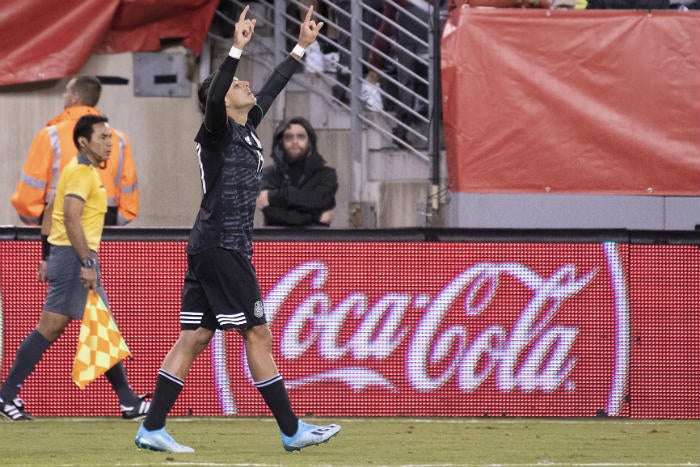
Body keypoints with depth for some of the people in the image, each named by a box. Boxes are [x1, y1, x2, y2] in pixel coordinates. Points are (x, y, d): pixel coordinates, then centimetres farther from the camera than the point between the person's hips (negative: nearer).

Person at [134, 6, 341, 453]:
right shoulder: (218, 132, -8)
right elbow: (213, 99, -30)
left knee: (194, 337, 5)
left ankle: (152, 429, 3)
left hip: (209, 249, 9)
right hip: (222, 247, -9)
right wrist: (237, 50, -38)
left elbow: (271, 89, 29)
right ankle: (292, 430, -2)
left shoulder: (247, 129, 16)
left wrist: (302, 47, 34)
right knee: (257, 334, -5)